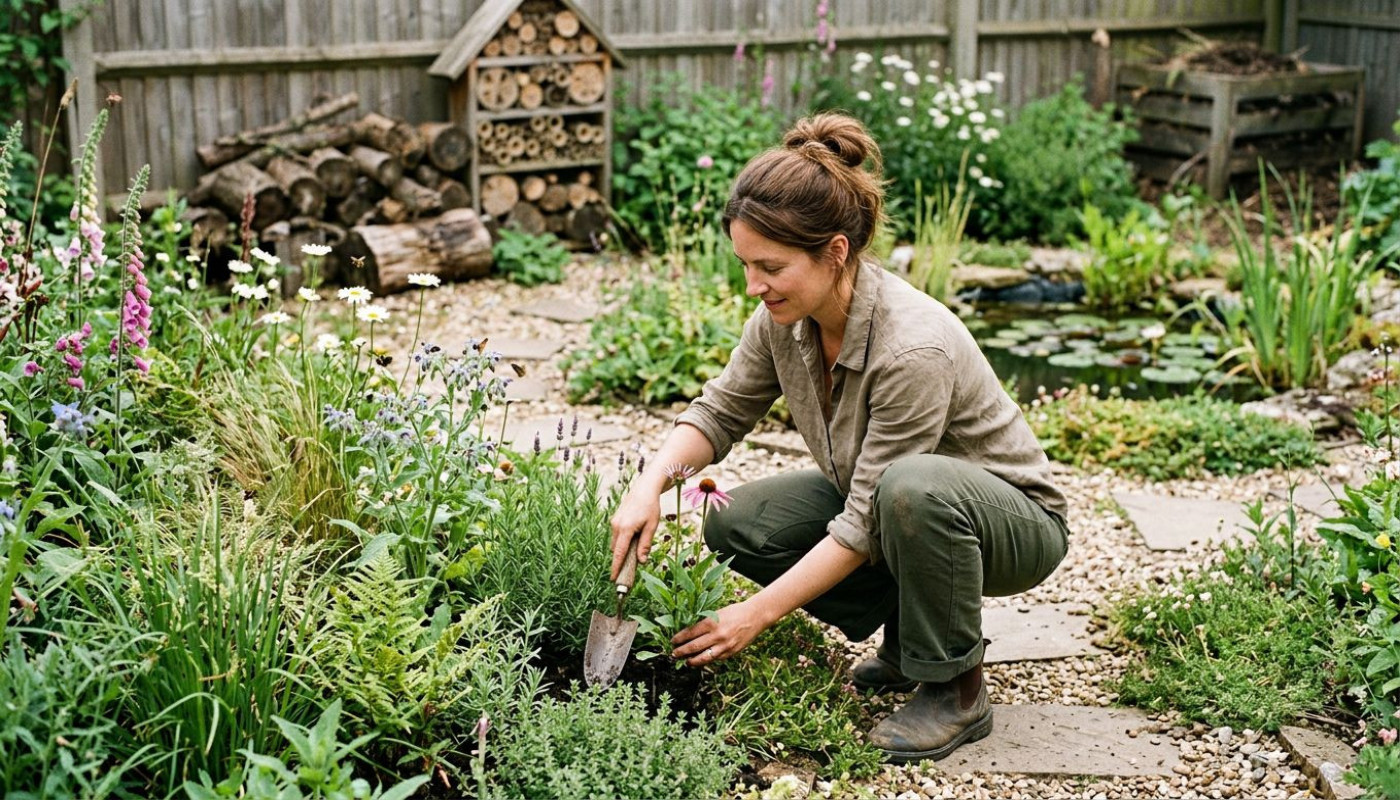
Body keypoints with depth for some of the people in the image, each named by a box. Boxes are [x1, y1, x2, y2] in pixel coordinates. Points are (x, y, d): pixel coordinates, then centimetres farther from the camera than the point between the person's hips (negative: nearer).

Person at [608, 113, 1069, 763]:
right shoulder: (785, 315, -14)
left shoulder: (914, 347, -35)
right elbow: (723, 410, 0)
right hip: (879, 498, 7)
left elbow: (864, 526, -30)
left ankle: (956, 689, -15)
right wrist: (649, 485, -19)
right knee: (737, 525, -11)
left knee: (913, 487, -40)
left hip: (1011, 521, -7)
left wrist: (757, 614, -27)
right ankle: (909, 641, 6)